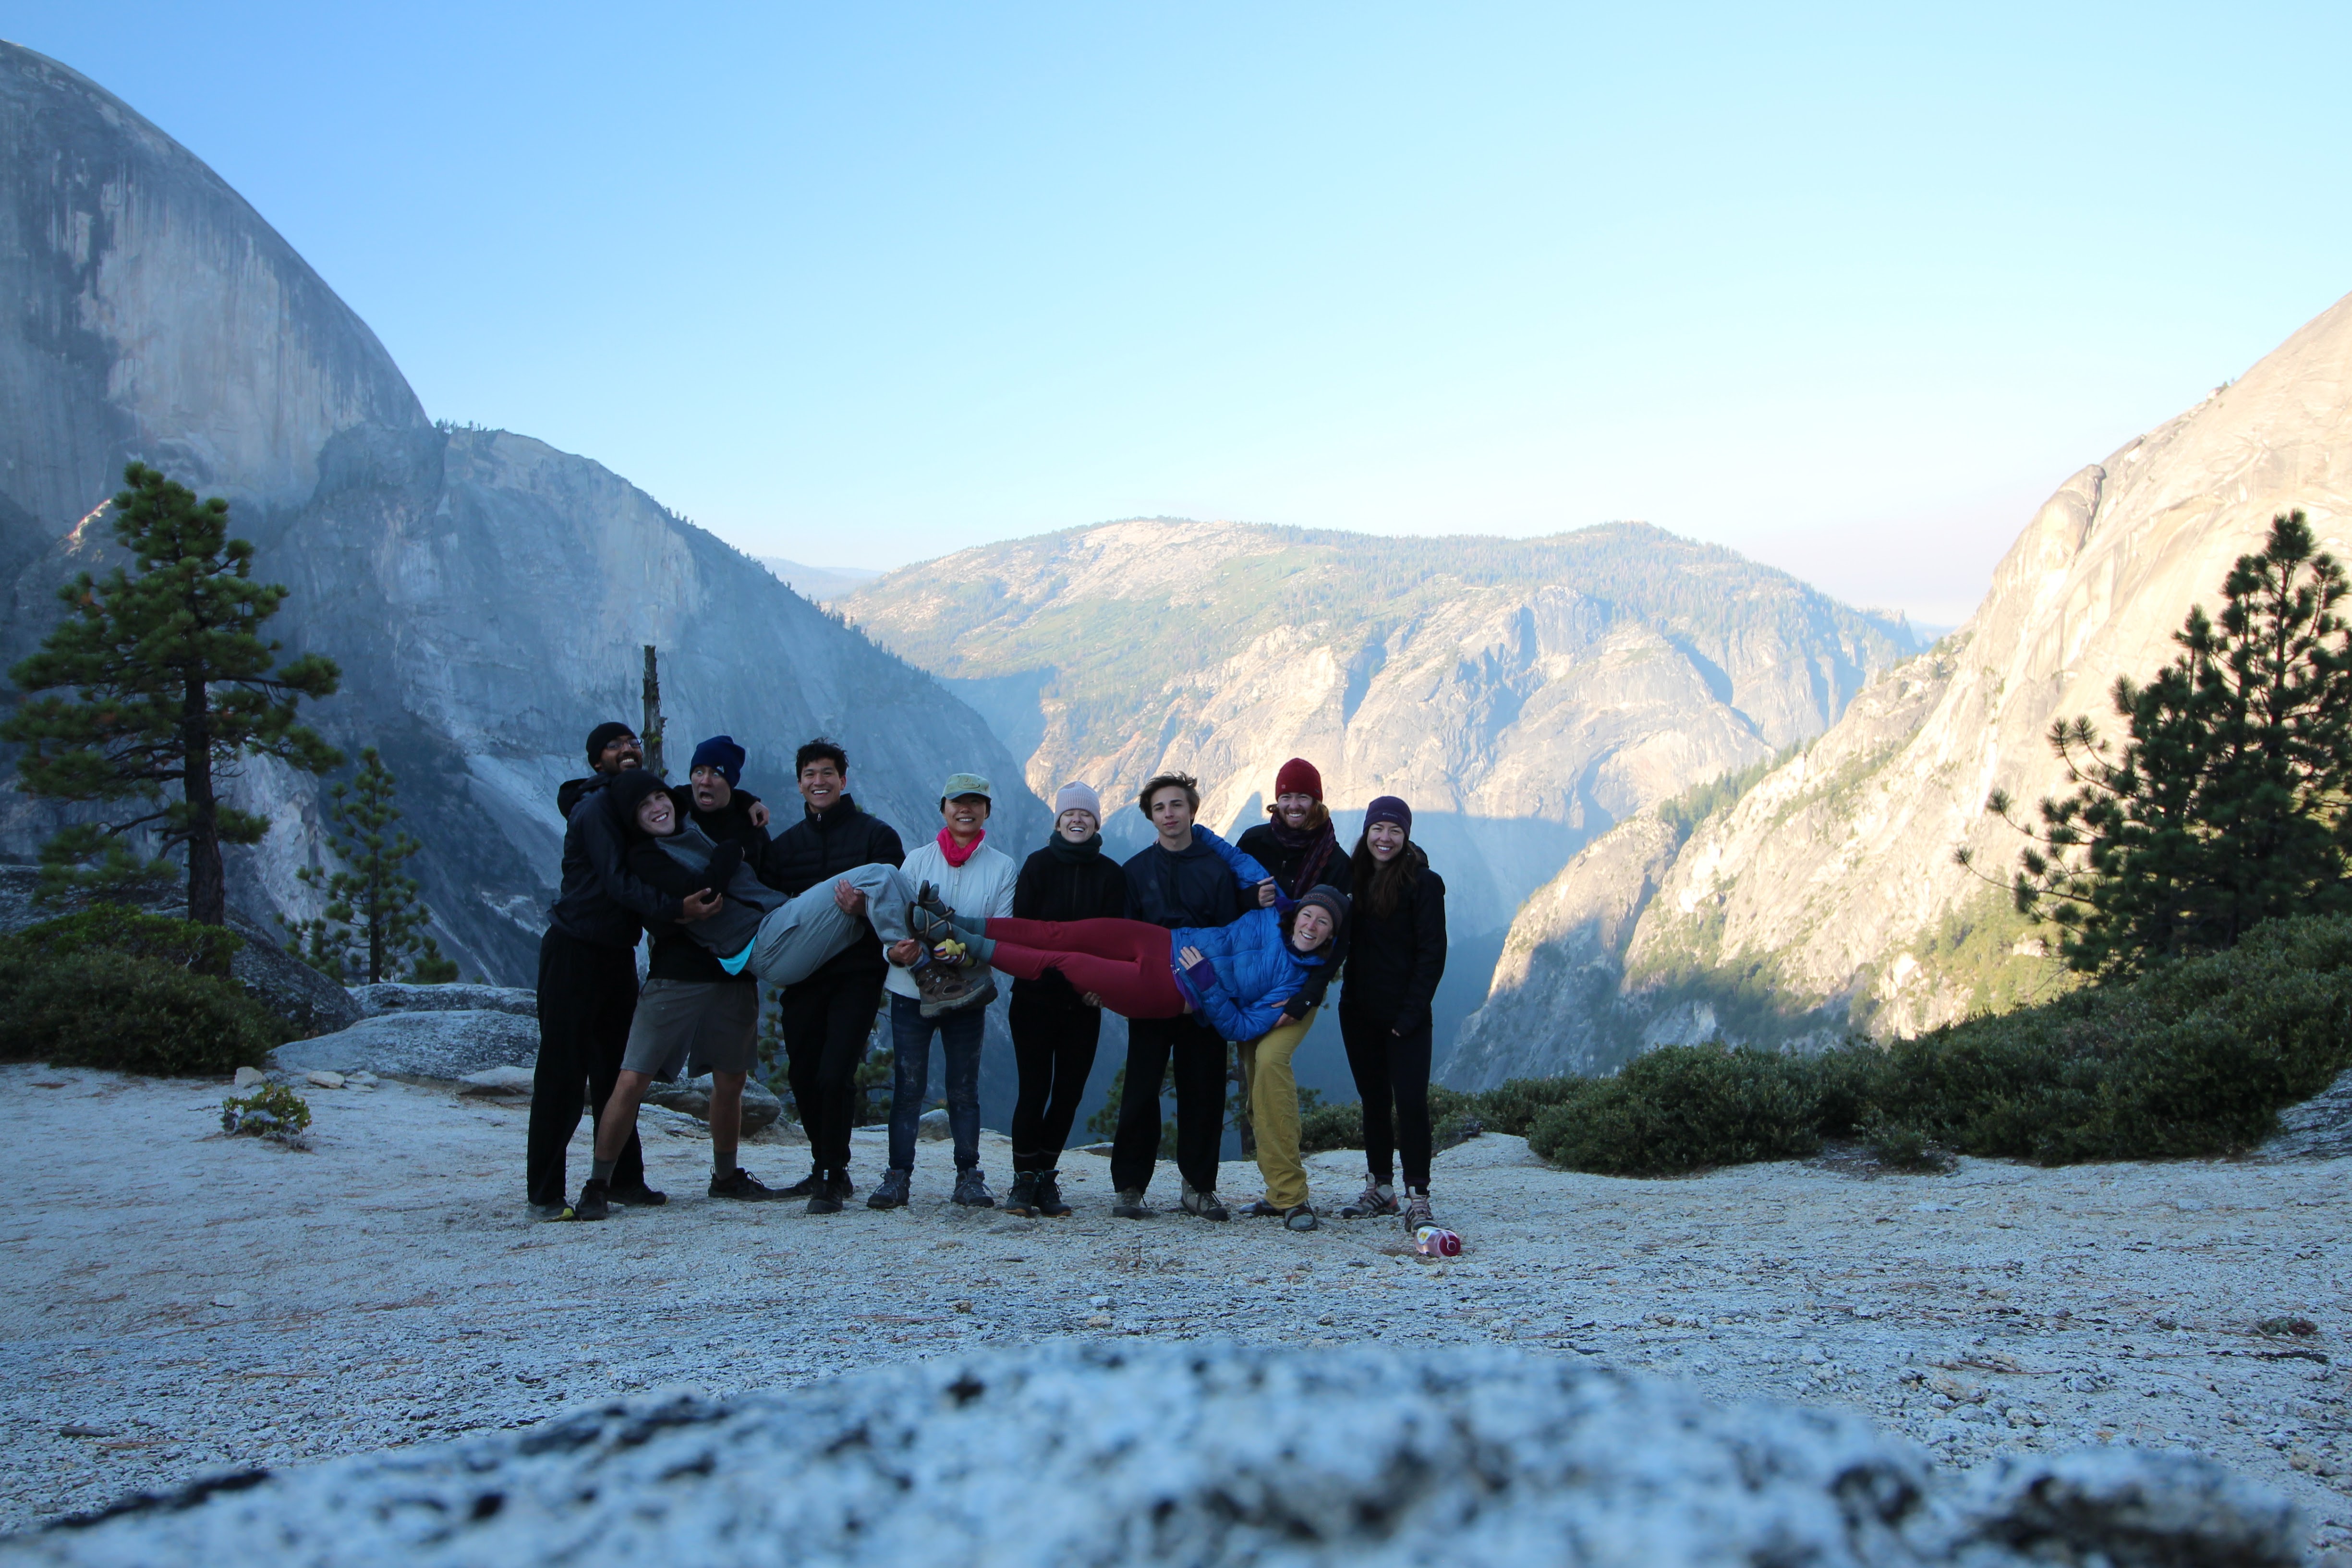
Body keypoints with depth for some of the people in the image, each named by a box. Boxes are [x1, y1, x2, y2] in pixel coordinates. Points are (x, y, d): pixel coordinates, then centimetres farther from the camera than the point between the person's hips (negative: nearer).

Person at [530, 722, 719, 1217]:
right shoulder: (595, 808, -14)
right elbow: (617, 882, -26)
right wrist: (674, 908, -39)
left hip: (618, 952, 8)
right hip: (575, 953, -8)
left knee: (617, 1071, 11)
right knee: (562, 1073, -5)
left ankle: (624, 1179, 17)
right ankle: (545, 1192, 0)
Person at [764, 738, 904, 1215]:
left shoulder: (875, 834, 3)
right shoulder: (784, 844, 16)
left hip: (856, 977, -4)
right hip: (802, 978, 5)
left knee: (835, 1075, -13)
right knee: (803, 1077, 7)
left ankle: (835, 1176, -1)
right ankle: (823, 1169, 25)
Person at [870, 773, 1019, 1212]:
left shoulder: (1002, 868, 5)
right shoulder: (918, 860, 7)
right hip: (911, 989, 0)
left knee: (964, 1088, 4)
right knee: (907, 1085, -1)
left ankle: (969, 1176, 11)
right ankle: (898, 1174, 4)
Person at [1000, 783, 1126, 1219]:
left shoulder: (1111, 874, 7)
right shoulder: (1039, 865, 3)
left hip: (1085, 1001, 2)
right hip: (1036, 995, -2)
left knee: (1069, 1092, 2)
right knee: (1034, 1089, -7)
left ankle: (1045, 1177, 13)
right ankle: (1024, 1179, 3)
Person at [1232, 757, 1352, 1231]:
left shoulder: (1335, 863, -6)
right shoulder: (1255, 842, 3)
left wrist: (1304, 999, -21)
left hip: (1300, 982, -4)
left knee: (1270, 1058, -25)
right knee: (1251, 1068, -1)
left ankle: (1290, 1193, -23)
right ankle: (1280, 1192, 10)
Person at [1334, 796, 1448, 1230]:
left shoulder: (1422, 882, -7)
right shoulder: (1357, 877, 8)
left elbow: (1432, 953, -9)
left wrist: (1412, 1012, -14)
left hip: (1404, 1014, -5)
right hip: (1359, 1011, 5)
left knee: (1411, 1101, -10)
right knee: (1373, 1101, 12)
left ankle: (1417, 1197, -6)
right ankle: (1379, 1188, 22)